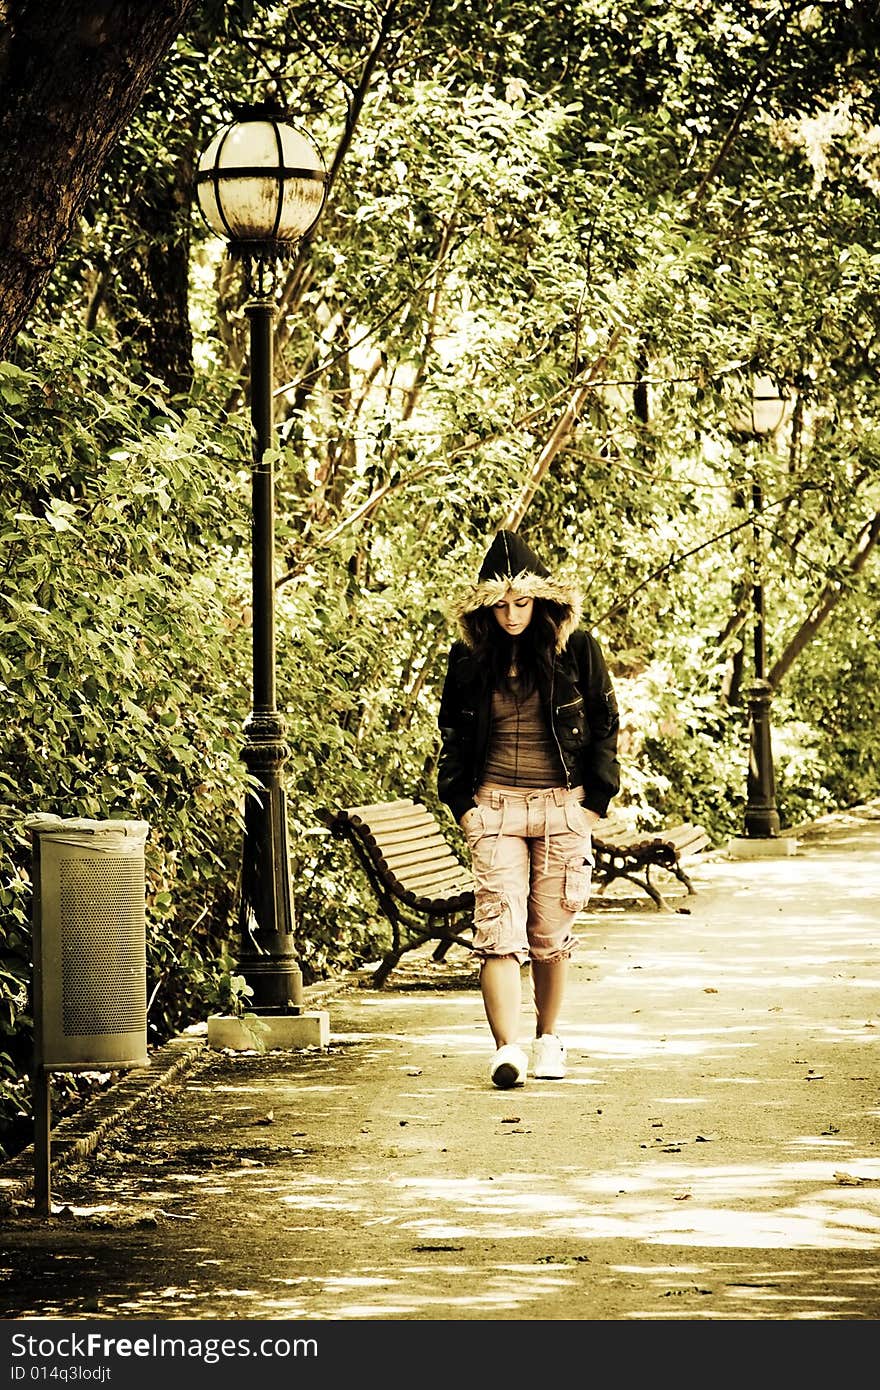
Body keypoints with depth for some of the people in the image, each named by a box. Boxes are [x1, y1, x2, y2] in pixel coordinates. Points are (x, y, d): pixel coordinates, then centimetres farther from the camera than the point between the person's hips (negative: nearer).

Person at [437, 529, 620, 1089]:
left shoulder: (577, 649, 0)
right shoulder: (470, 658, 5)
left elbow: (605, 725, 5)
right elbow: (452, 733, 14)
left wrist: (593, 802, 0)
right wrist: (462, 802, 5)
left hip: (563, 806, 0)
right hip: (495, 807, 0)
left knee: (551, 932, 7)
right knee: (499, 931, -13)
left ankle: (550, 1039, 25)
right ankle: (508, 1049, -21)